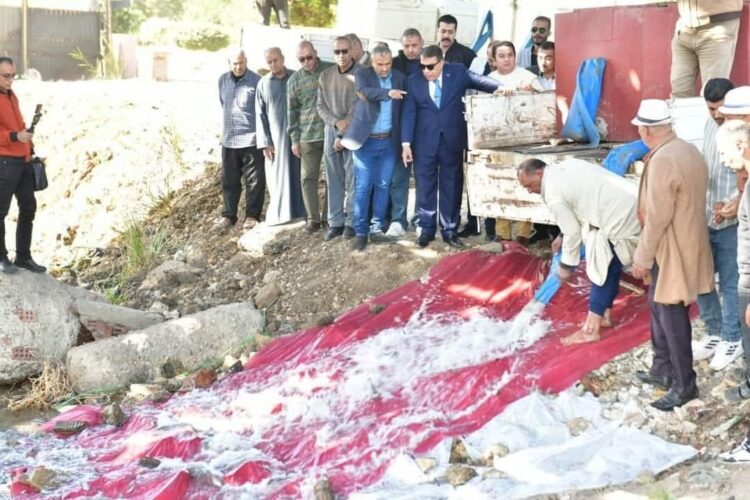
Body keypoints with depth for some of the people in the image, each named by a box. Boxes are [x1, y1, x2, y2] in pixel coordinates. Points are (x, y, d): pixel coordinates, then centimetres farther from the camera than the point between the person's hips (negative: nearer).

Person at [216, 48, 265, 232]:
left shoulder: (257, 81, -9)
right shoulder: (223, 80, 8)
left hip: (251, 139, -5)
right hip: (228, 139, 5)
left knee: (254, 180, 2)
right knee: (229, 180, 10)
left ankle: (252, 215, 11)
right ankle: (228, 215, 19)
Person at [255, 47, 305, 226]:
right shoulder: (263, 84, 4)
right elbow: (260, 114, 4)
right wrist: (265, 142, -3)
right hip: (275, 136, 0)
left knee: (298, 173, 2)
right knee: (278, 176, 1)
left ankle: (300, 210, 7)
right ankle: (279, 213, 5)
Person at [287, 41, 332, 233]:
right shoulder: (294, 80, 6)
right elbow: (292, 111, 9)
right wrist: (294, 139, 5)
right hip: (308, 136, 2)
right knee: (309, 177, 2)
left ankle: (328, 215, 12)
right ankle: (313, 218, 10)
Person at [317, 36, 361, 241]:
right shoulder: (325, 75, 9)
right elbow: (321, 106, 7)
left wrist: (344, 135, -12)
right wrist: (337, 122, -11)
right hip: (331, 131, 4)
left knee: (352, 179, -3)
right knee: (334, 180, 6)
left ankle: (351, 222, 3)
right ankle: (336, 222, 11)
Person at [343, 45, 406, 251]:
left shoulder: (399, 77, 5)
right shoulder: (362, 74, -4)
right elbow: (365, 92, -24)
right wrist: (388, 93, -39)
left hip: (389, 141, 3)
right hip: (366, 141, -3)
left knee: (383, 186, 9)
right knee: (363, 187, -1)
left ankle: (377, 228, 17)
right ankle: (360, 232, 5)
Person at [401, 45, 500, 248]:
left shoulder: (458, 72, 0)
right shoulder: (414, 81, 2)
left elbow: (480, 81, -4)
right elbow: (409, 113, 0)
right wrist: (406, 143, -6)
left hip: (452, 141, 0)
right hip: (425, 143, 0)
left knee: (451, 186, 6)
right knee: (425, 187, 4)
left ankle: (449, 230, 14)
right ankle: (427, 229, 14)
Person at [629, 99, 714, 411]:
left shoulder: (663, 161, -23)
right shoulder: (689, 151, 7)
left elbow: (657, 218, -22)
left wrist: (642, 259, -14)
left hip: (672, 251, -10)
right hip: (685, 244, 10)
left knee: (672, 315, -1)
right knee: (659, 306, 20)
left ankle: (684, 384, 8)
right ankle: (664, 370, 31)